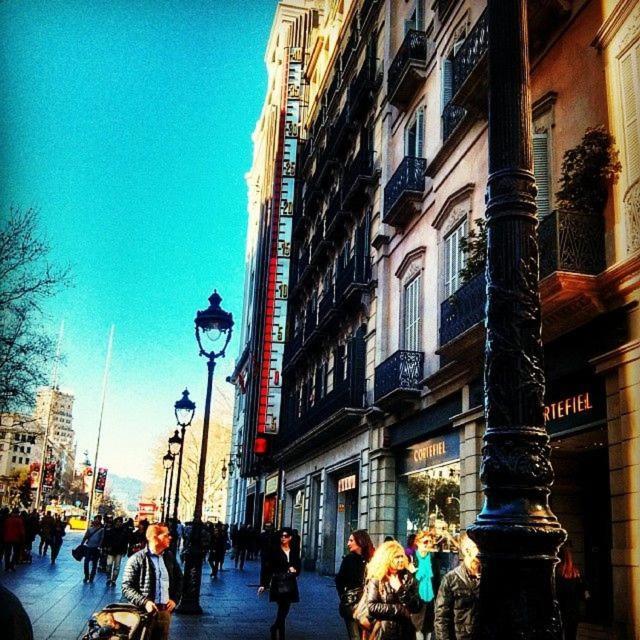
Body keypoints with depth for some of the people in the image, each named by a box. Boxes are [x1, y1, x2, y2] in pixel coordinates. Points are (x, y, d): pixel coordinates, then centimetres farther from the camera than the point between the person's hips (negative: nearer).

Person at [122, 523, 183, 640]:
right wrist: (144, 602, -19)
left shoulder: (169, 557, 7)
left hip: (165, 612, 5)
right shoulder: (137, 559, -9)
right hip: (144, 612, -5)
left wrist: (175, 599, 5)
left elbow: (179, 579, 19)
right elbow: (126, 587, -10)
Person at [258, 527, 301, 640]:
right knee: (283, 611, -12)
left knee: (284, 611, 9)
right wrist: (263, 584, -13)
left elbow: (298, 567, 16)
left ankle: (275, 629, 31)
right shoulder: (274, 550, -5)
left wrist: (294, 570, -8)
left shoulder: (294, 551, 8)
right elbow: (266, 568, -8)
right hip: (278, 585, -5)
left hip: (290, 585, 5)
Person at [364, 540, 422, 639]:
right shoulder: (376, 579, -6)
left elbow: (417, 607, -3)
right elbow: (371, 607, -15)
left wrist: (400, 590, -17)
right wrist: (400, 610, -13)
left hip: (405, 632, 3)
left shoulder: (408, 577, 2)